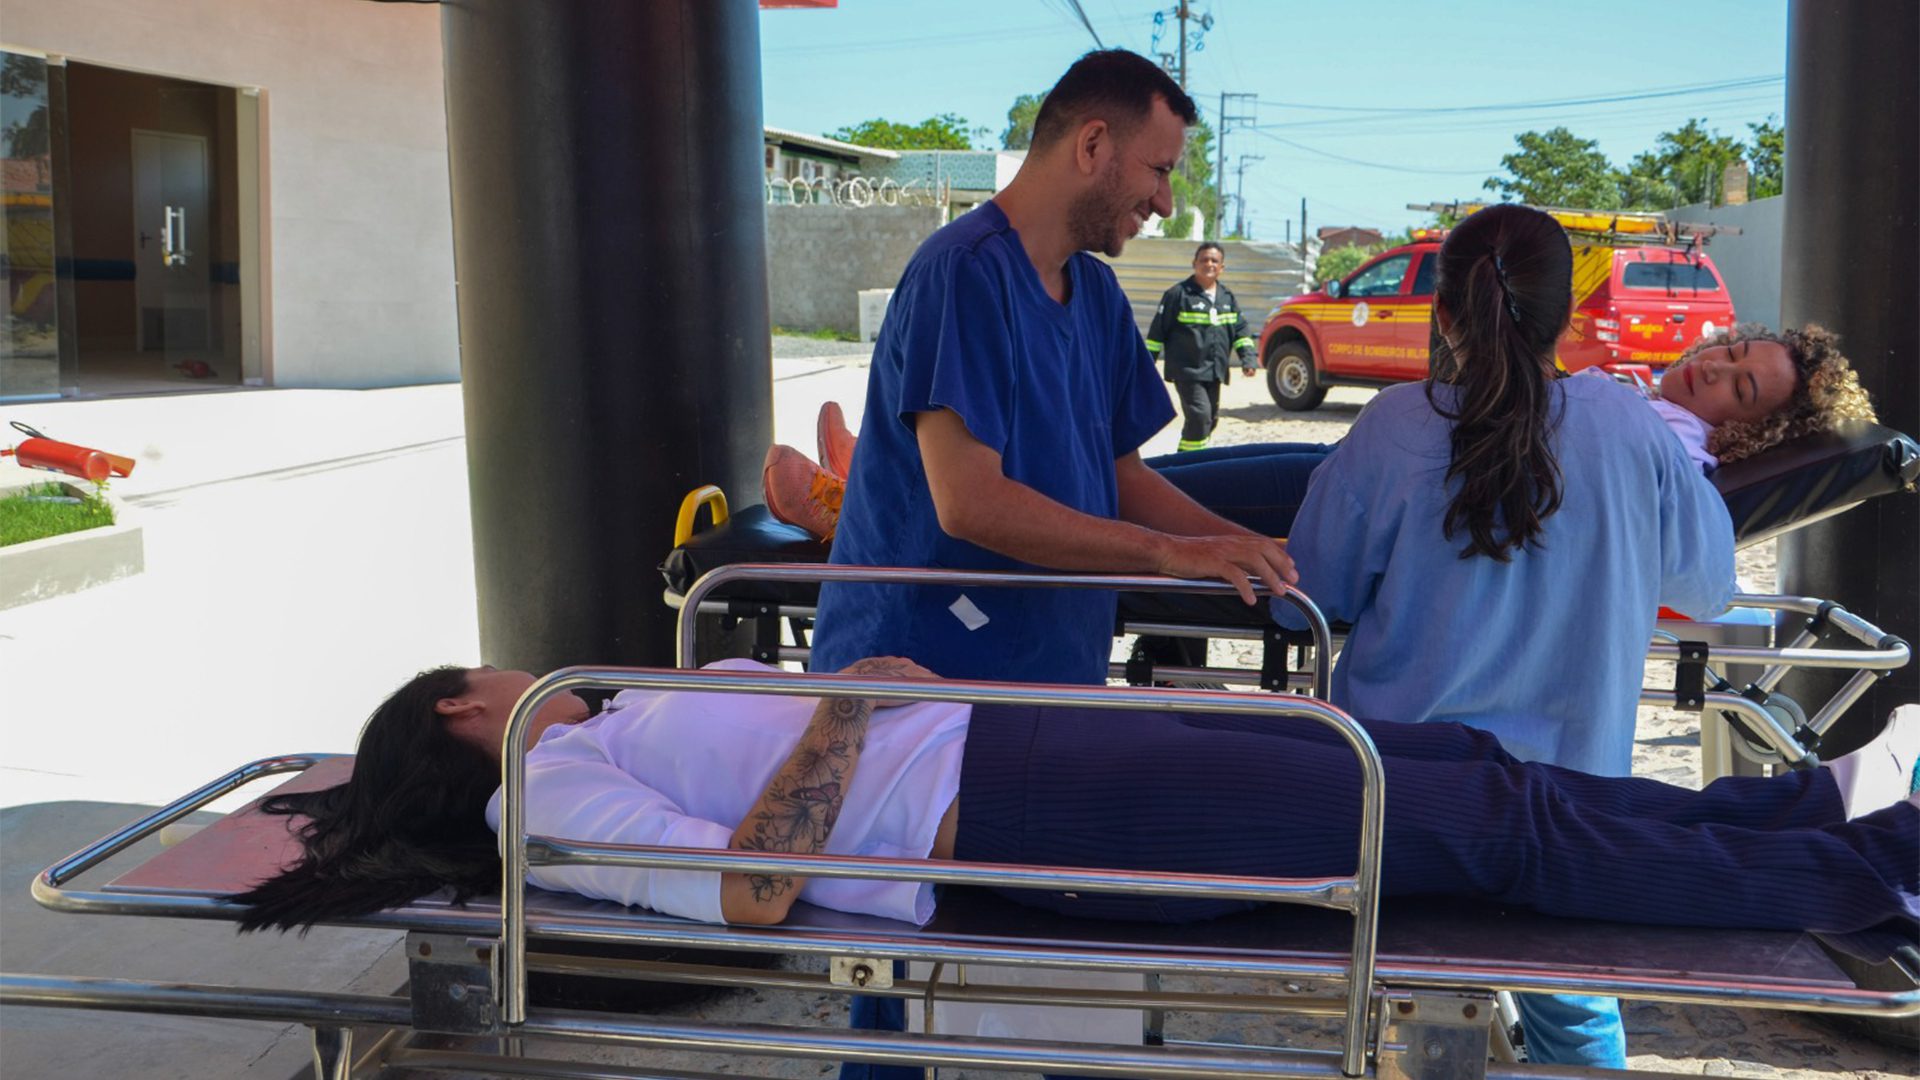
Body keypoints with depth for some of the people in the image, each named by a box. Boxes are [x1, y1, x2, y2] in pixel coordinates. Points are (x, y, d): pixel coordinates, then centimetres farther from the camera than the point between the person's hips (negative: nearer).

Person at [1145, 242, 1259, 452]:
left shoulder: (1227, 297, 12)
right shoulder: (1178, 294, -6)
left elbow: (1240, 329, 15)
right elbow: (1157, 331, -4)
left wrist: (1247, 357, 1)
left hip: (1214, 372, 7)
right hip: (1187, 370, -7)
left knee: (1210, 419, 12)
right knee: (1199, 415, -18)